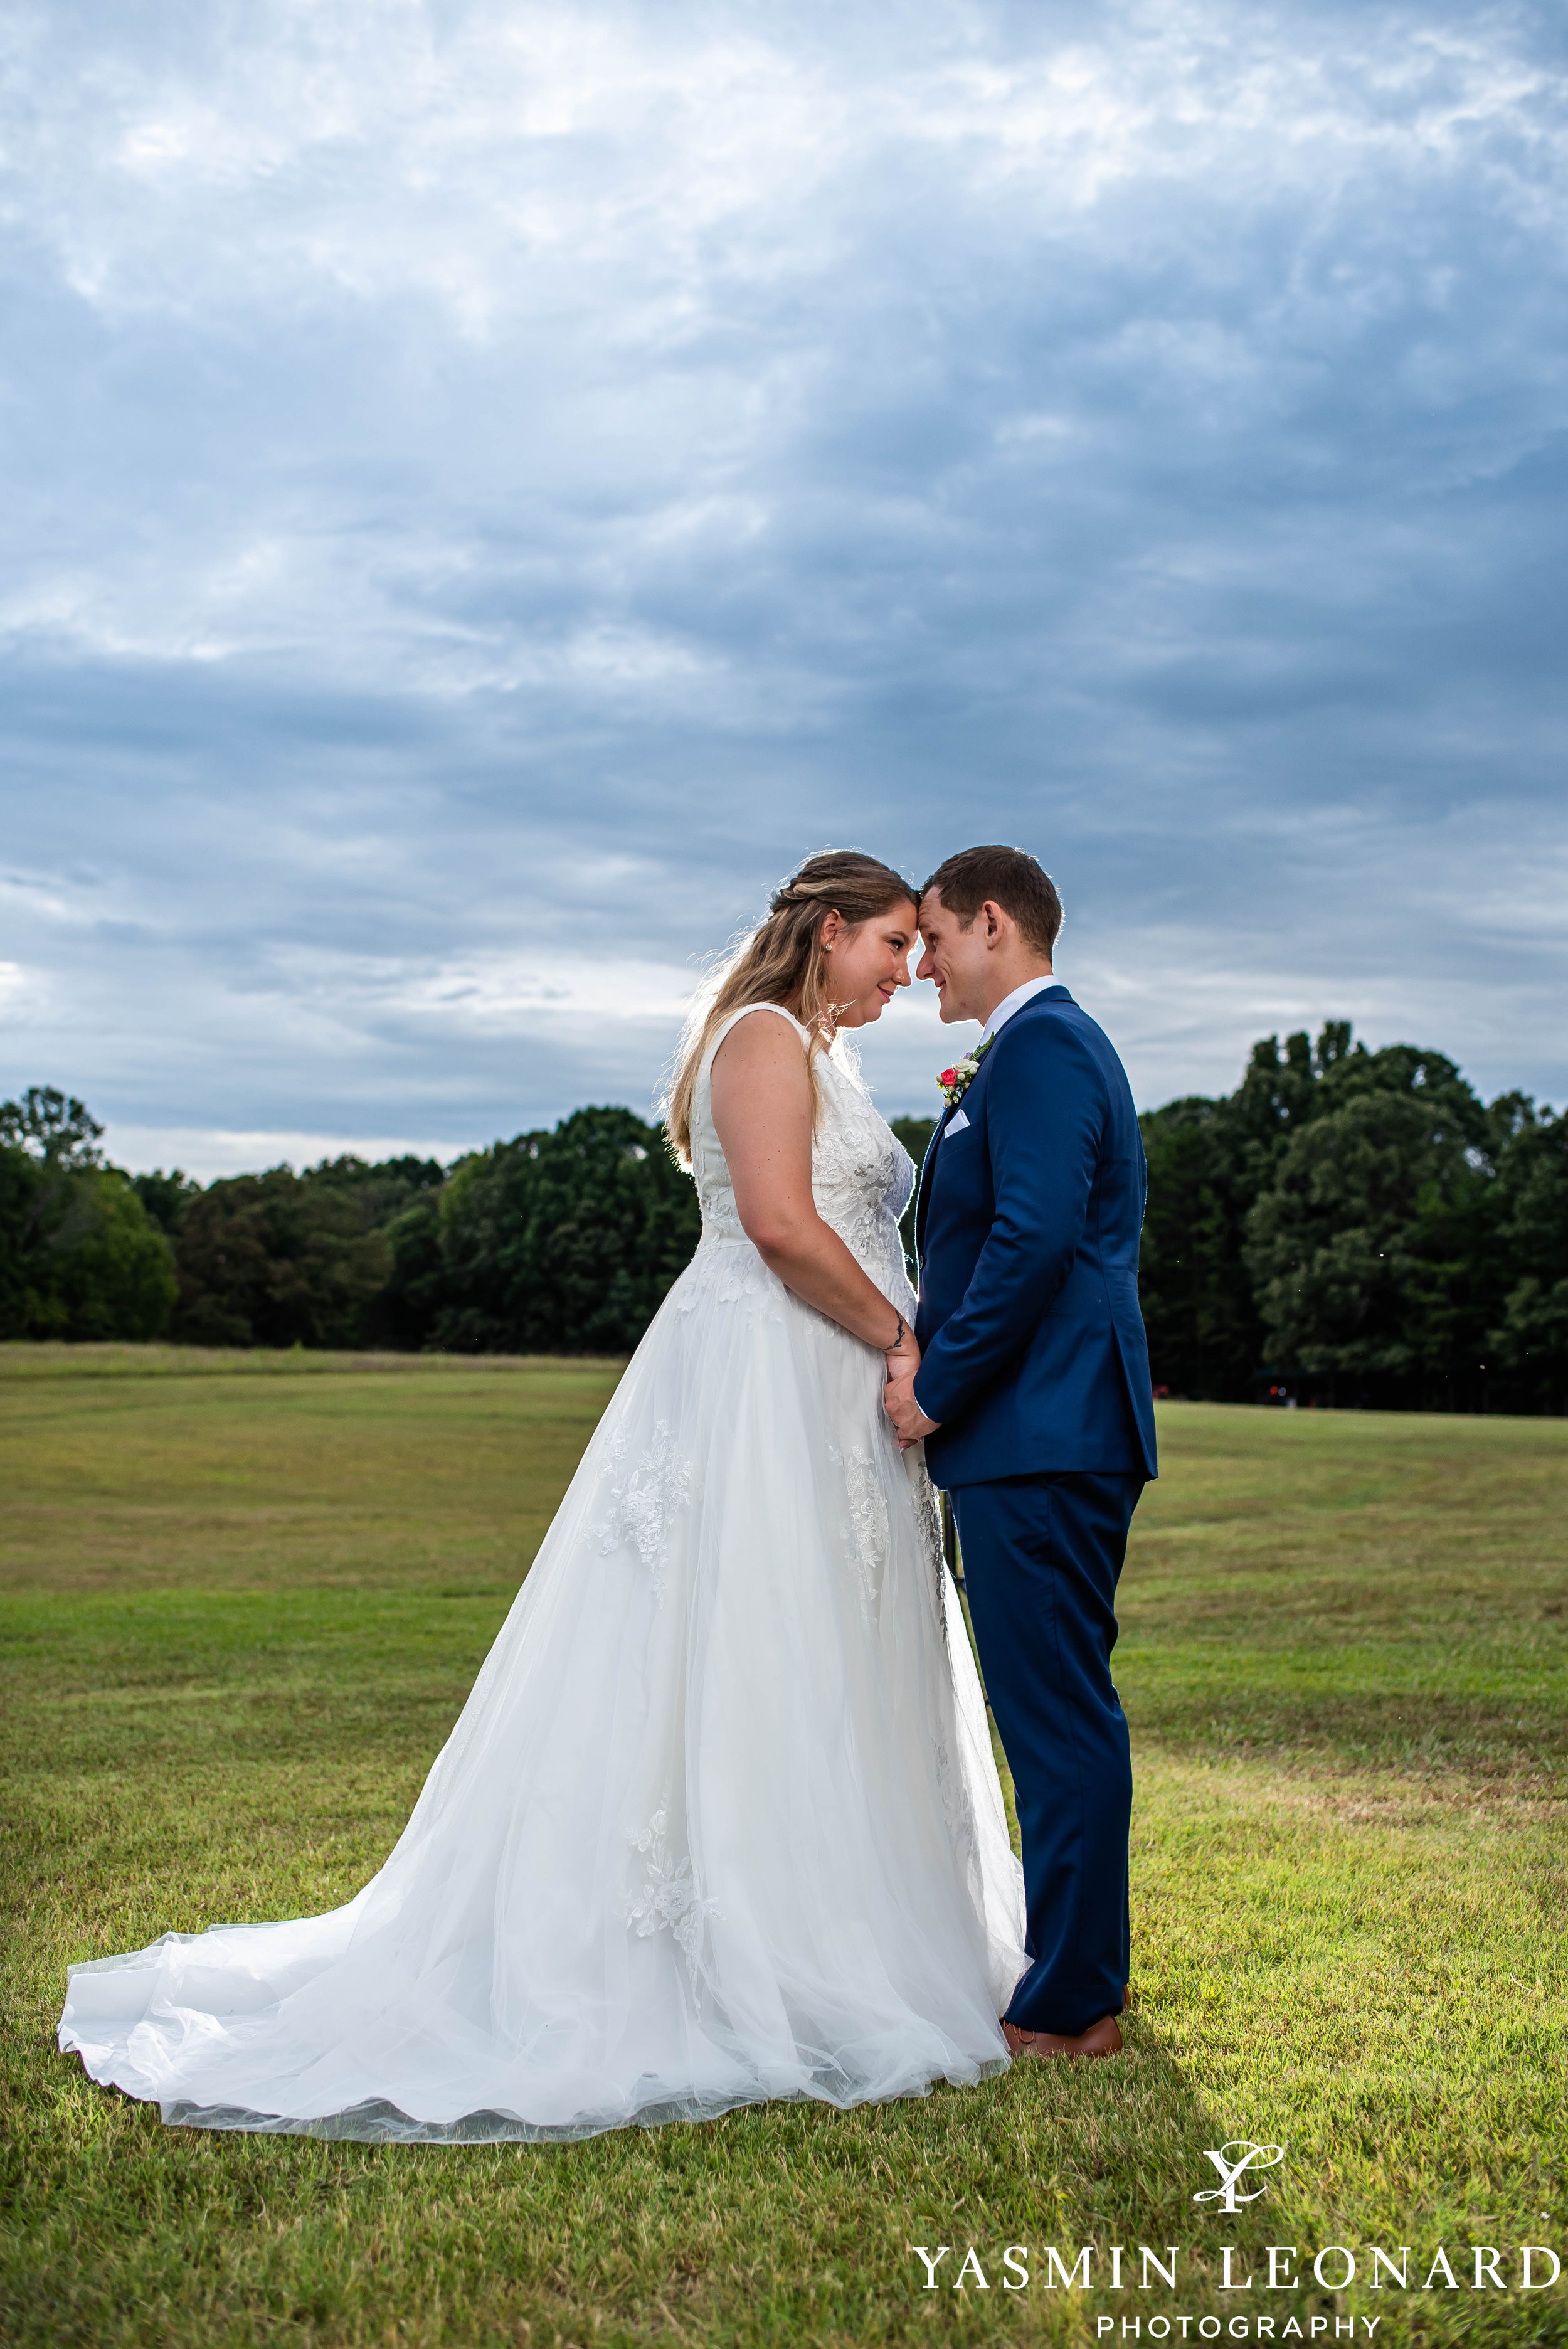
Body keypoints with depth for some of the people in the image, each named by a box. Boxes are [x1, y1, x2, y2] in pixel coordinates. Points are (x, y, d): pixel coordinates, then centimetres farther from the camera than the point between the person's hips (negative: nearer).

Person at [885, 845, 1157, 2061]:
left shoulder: (1040, 1047, -11)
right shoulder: (1046, 1045, 21)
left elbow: (1035, 1237, -22)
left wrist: (938, 1387, -15)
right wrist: (934, 1354, 11)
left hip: (1038, 1438, -11)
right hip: (1050, 1432, 11)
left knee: (1060, 1715, -4)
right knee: (1061, 1710, 15)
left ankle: (1070, 2009, 4)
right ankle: (1077, 1973, 26)